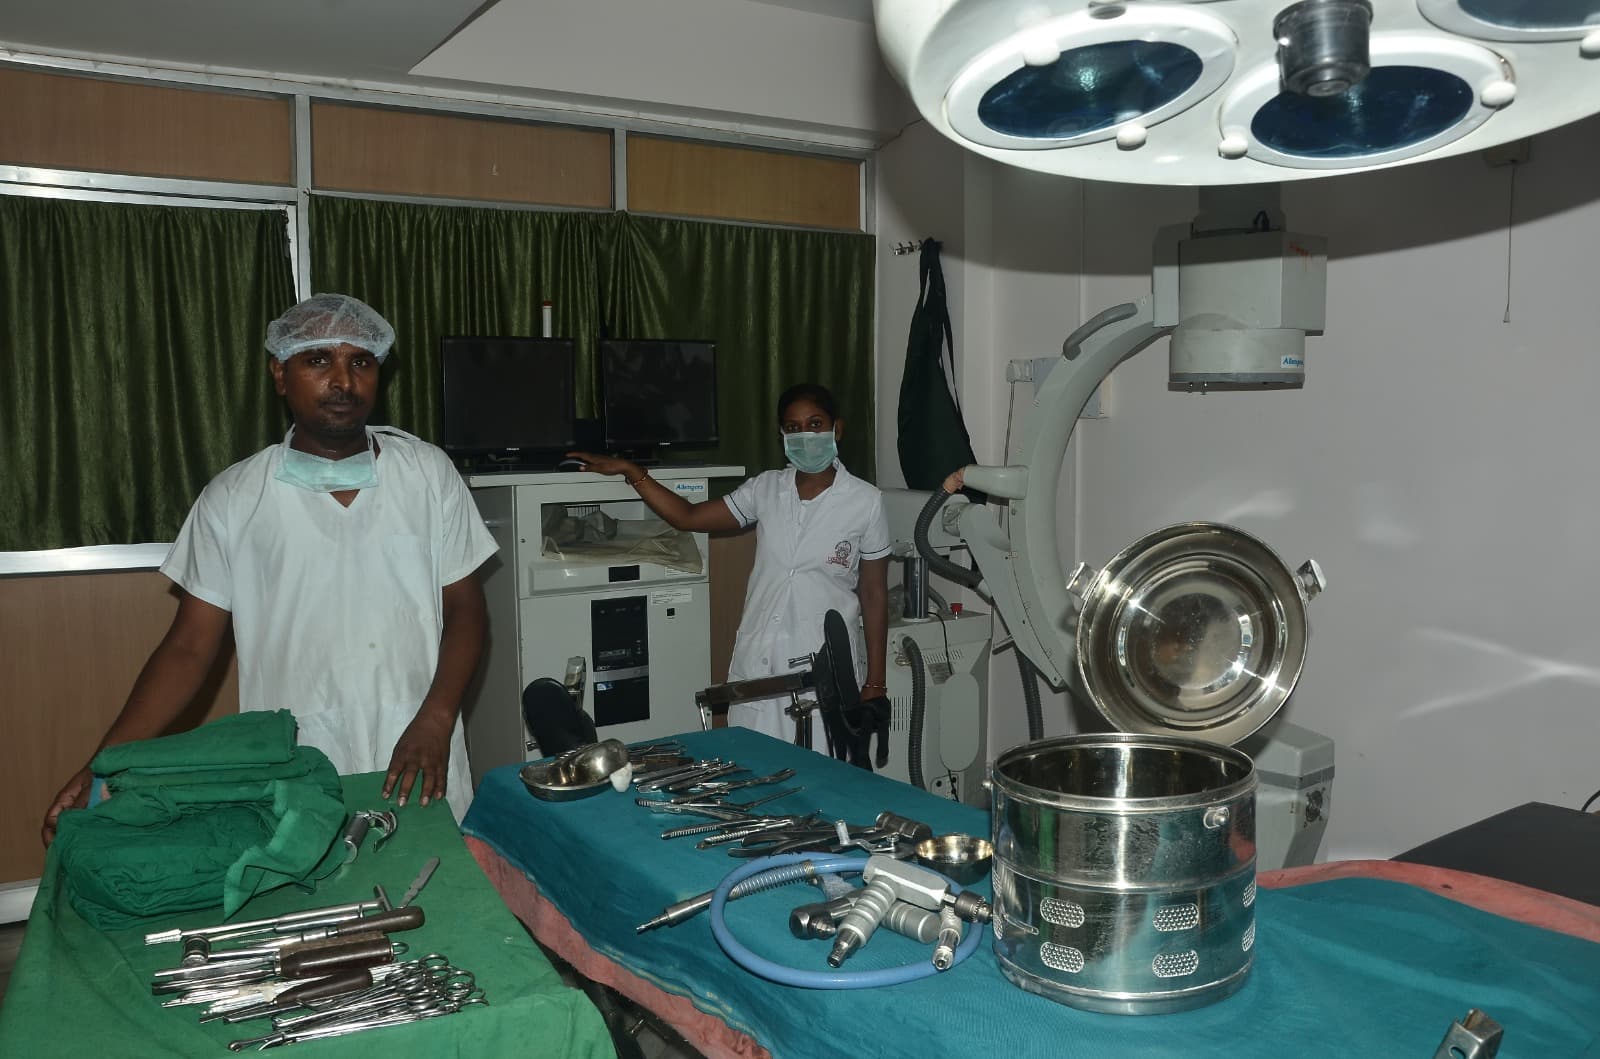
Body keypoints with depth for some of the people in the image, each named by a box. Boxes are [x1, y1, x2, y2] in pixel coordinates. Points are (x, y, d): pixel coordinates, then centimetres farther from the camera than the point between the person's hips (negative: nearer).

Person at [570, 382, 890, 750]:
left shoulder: (865, 501, -3)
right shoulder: (766, 489, 6)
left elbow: (874, 595, 0)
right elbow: (688, 517, 12)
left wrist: (875, 683, 0)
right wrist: (630, 471, 4)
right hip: (758, 666, 3)